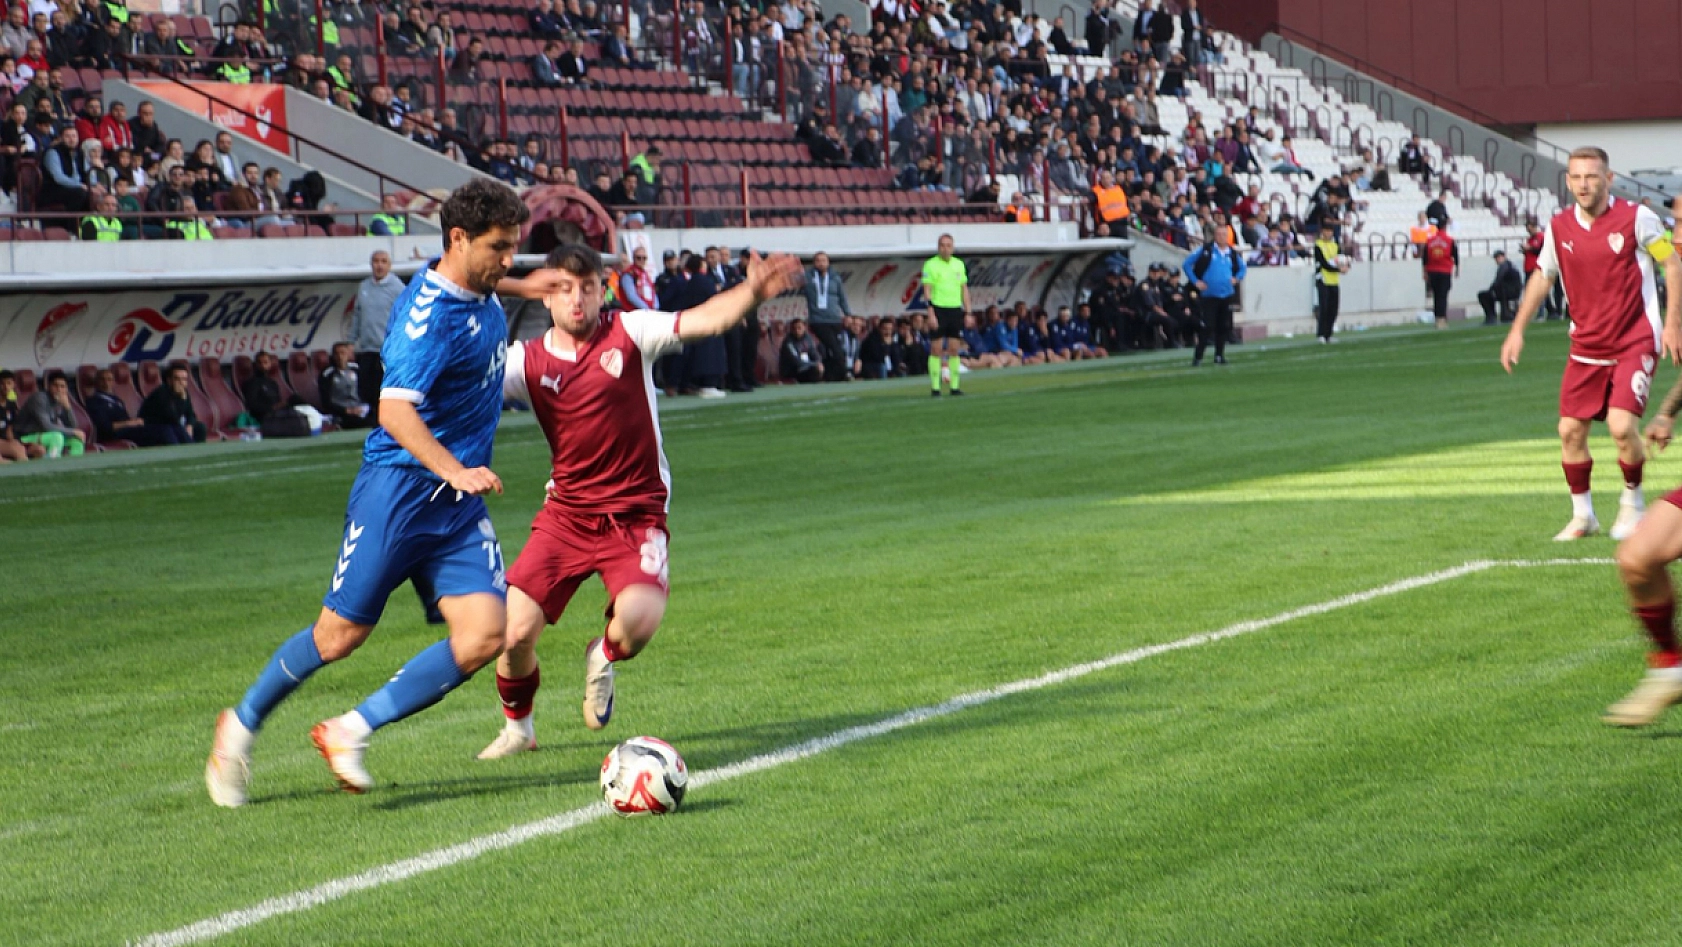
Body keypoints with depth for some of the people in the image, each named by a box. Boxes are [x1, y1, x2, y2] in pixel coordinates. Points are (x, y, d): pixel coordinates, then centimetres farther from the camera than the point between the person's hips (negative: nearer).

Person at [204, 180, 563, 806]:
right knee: (340, 634, 0)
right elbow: (395, 410, -32)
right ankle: (242, 725, 25)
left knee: (485, 634, -11)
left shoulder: (477, 291, 7)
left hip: (459, 503, 8)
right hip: (399, 489, -8)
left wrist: (517, 286, 36)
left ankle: (352, 732, -3)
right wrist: (455, 470, -42)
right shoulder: (429, 314, -19)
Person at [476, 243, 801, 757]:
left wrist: (752, 292, -37)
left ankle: (605, 657, 12)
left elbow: (704, 320, -18)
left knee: (639, 619, -27)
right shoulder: (528, 360, 1)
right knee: (515, 631, -9)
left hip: (635, 515, -2)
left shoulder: (630, 333, -6)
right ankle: (517, 728, 22)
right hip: (565, 515, 2)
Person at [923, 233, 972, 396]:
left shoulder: (959, 264, 12)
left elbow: (964, 289, 17)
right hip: (939, 309, -5)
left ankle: (954, 386, 8)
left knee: (954, 349, 4)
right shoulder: (931, 265, -3)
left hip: (956, 309, 5)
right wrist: (931, 314, -14)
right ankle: (935, 387, -1)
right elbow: (927, 290, -7)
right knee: (937, 349, -4)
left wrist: (968, 311, 11)